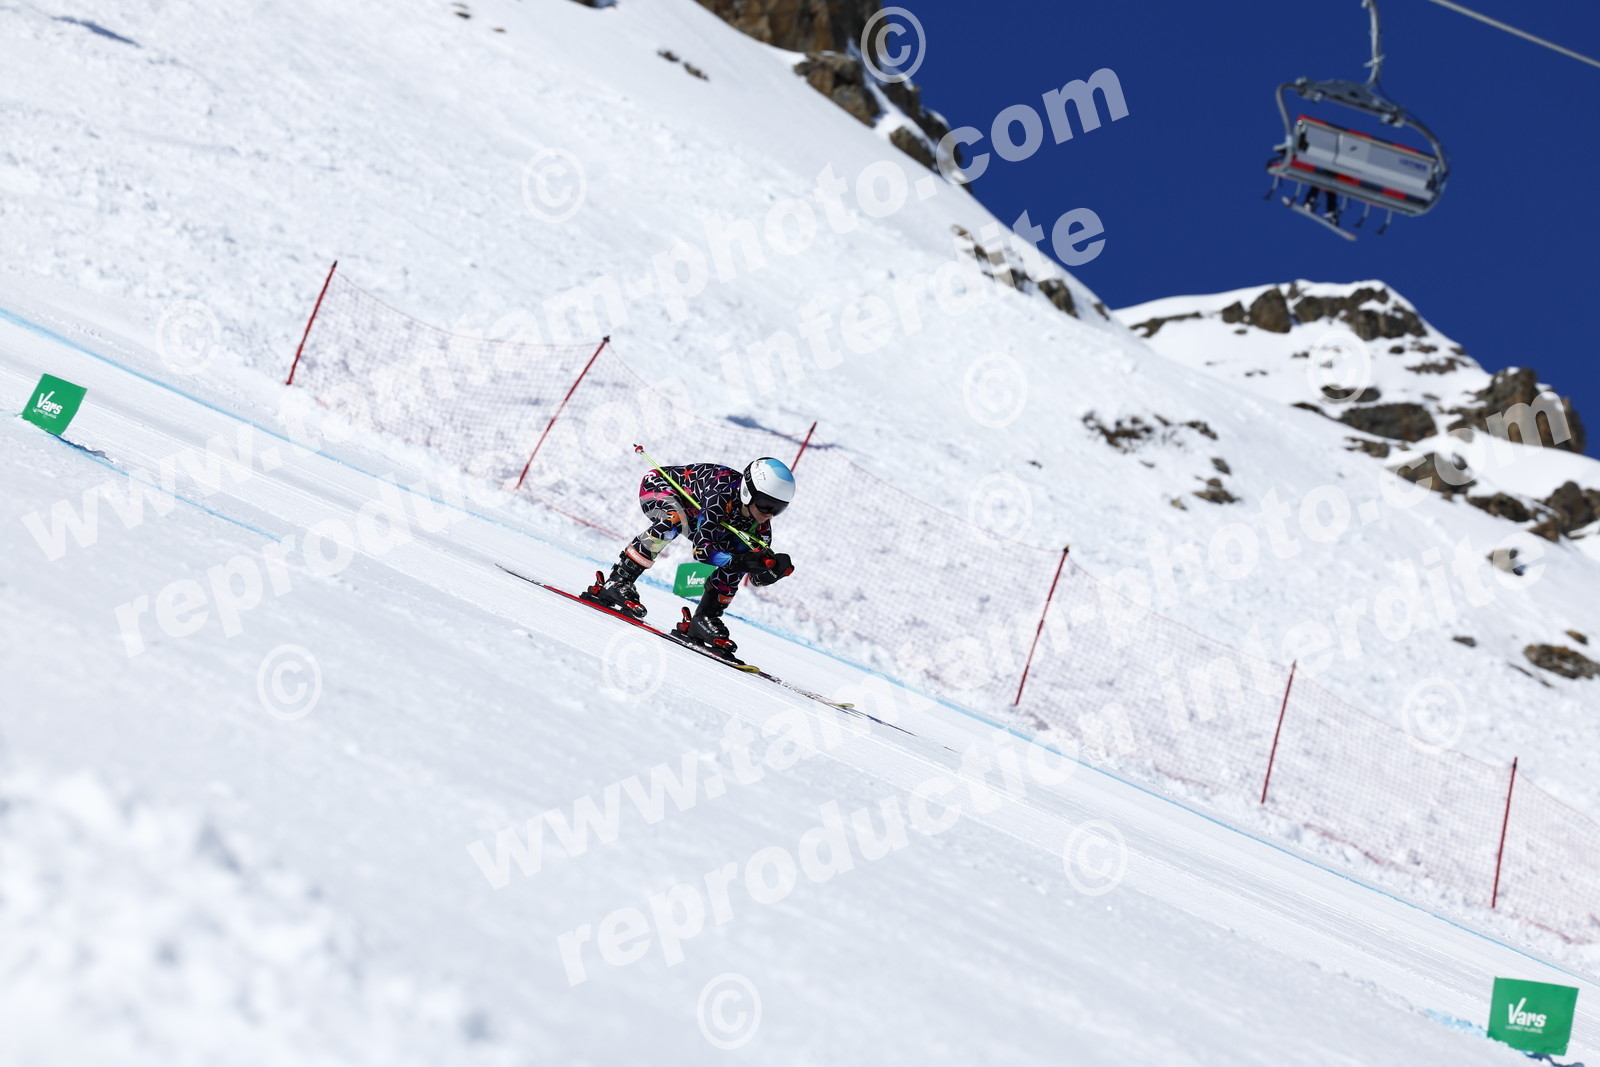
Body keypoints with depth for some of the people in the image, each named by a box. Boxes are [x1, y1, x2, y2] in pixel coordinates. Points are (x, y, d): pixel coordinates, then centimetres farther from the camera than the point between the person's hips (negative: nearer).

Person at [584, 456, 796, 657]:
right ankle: (616, 581, -34)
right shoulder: (722, 495, -38)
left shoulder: (759, 524, -18)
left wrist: (775, 568, -35)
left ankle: (703, 621, -2)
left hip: (693, 510, 7)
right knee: (674, 521, -40)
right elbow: (701, 549, -41)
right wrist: (742, 562, -52)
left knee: (735, 555, -9)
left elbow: (759, 577, -13)